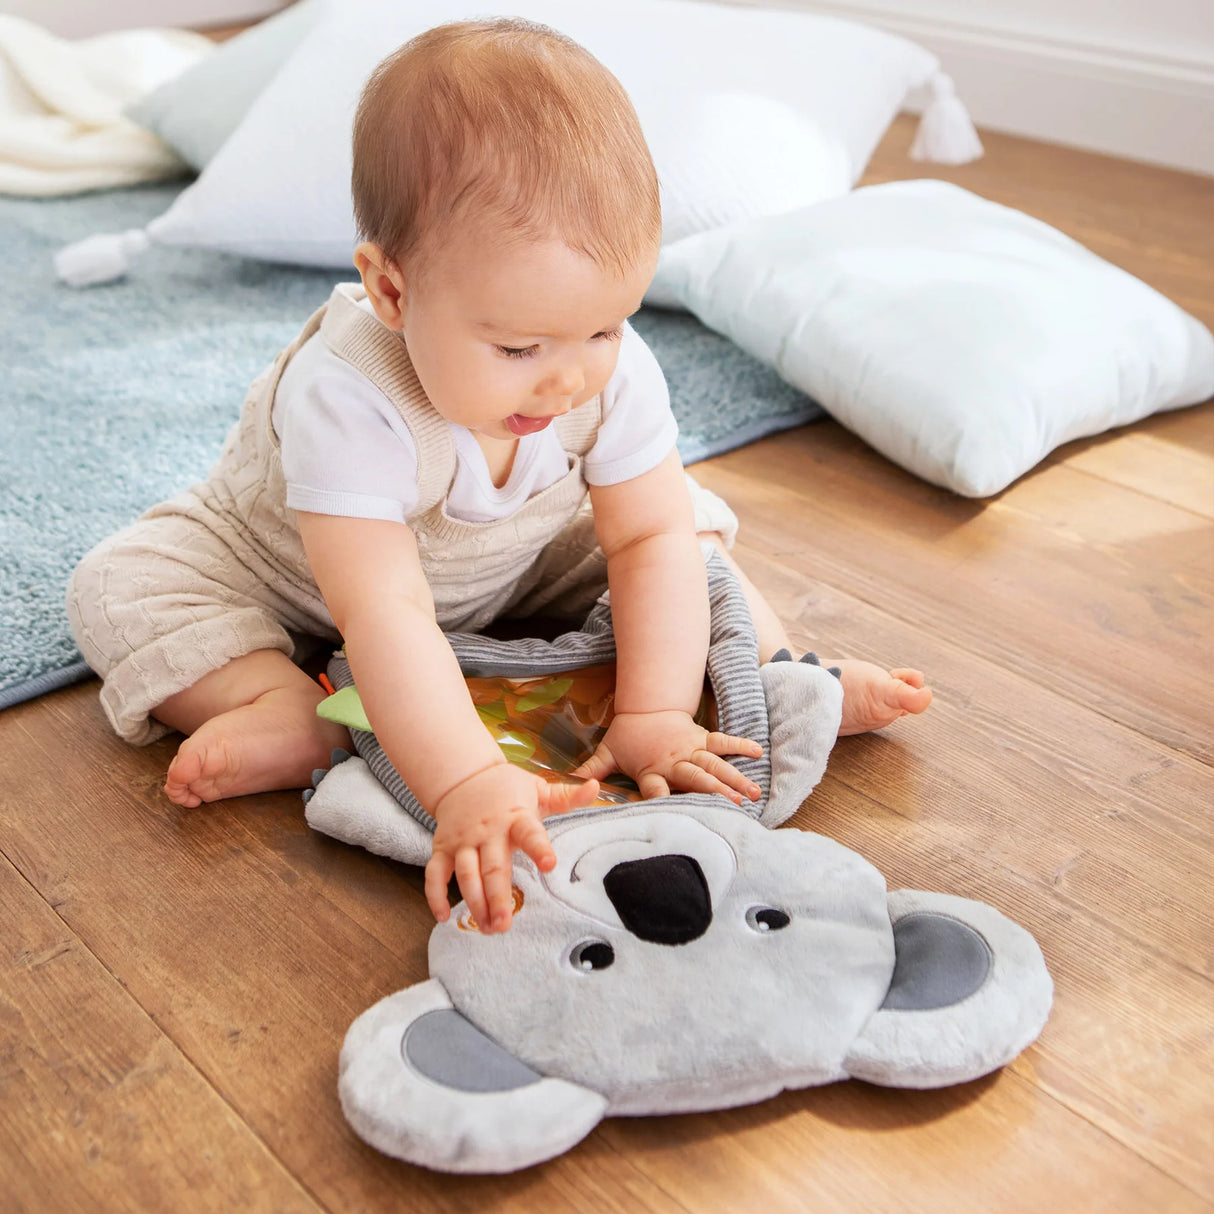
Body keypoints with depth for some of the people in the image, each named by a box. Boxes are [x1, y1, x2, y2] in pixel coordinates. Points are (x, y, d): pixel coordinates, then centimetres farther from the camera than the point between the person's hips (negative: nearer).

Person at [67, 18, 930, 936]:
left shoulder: (616, 371, -28)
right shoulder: (346, 402, -43)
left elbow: (653, 542, -25)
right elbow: (383, 612, -48)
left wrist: (654, 716, -35)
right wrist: (464, 785, -58)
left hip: (519, 568, 3)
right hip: (298, 573, -2)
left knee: (688, 515, -10)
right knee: (118, 589, -22)